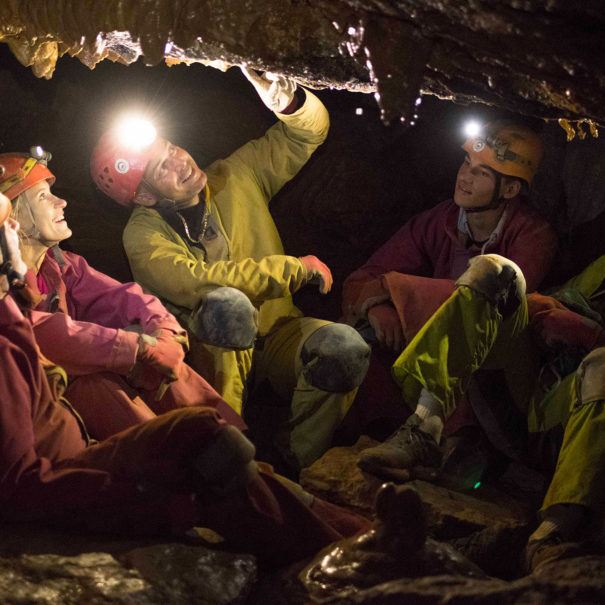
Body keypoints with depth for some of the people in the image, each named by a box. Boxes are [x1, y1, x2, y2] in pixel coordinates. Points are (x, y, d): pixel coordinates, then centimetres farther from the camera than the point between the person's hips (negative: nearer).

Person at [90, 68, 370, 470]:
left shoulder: (237, 178, 3)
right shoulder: (144, 237, -11)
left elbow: (308, 133, 10)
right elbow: (195, 281, -29)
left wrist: (289, 102, -17)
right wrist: (298, 269, -23)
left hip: (277, 335, 4)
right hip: (213, 353, -4)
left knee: (347, 349, -29)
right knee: (226, 304, -39)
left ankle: (297, 463, -11)